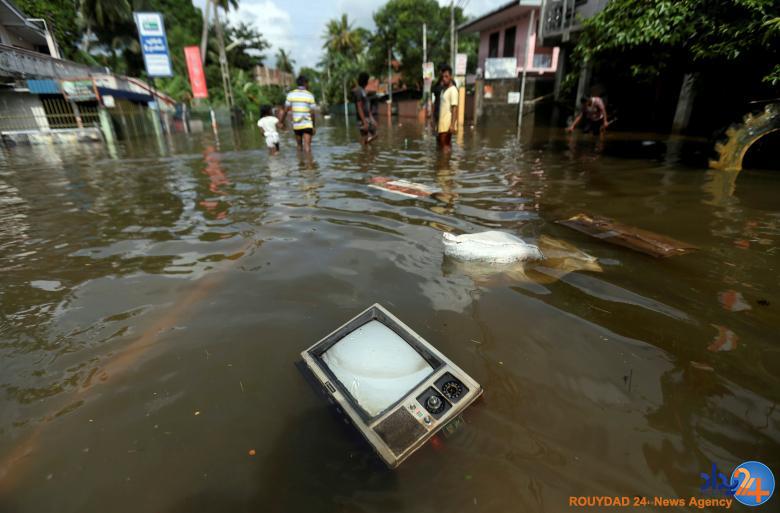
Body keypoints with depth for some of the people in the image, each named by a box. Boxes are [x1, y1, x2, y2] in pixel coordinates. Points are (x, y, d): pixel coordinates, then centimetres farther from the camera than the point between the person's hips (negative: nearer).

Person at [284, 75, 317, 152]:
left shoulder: (291, 94, 3)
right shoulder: (310, 95, -2)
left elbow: (286, 110, 1)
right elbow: (312, 113, -4)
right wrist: (314, 126, 5)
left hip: (296, 125, 3)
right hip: (307, 125, -3)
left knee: (299, 145, 18)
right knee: (307, 145, -10)